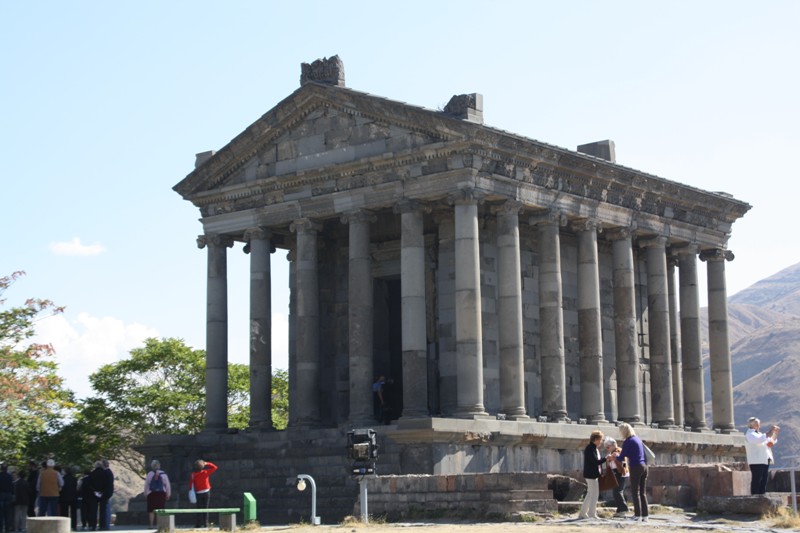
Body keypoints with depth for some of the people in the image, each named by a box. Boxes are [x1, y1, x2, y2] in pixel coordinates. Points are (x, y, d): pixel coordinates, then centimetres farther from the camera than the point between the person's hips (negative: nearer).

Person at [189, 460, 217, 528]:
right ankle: (205, 523, 1)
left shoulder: (193, 474, -6)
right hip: (206, 492, 0)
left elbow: (191, 484, -8)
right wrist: (207, 463, 4)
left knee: (199, 509, 6)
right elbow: (214, 467, 2)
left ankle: (198, 524, 2)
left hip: (198, 493, 0)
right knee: (205, 508, 4)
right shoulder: (205, 472, -7)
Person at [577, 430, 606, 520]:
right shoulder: (590, 448, -17)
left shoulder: (596, 448, 14)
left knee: (590, 494, 15)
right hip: (591, 474, -10)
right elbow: (595, 461, -23)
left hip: (595, 474, 10)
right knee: (594, 494, -7)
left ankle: (582, 513, 20)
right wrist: (606, 458, -21)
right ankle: (592, 514, -2)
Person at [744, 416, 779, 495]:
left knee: (764, 480, 9)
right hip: (756, 461, -9)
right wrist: (770, 432, -20)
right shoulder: (749, 434, -7)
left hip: (765, 460, 9)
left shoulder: (759, 434, 23)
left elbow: (772, 441, 26)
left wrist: (775, 432, 10)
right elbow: (760, 439, -26)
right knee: (756, 480, -11)